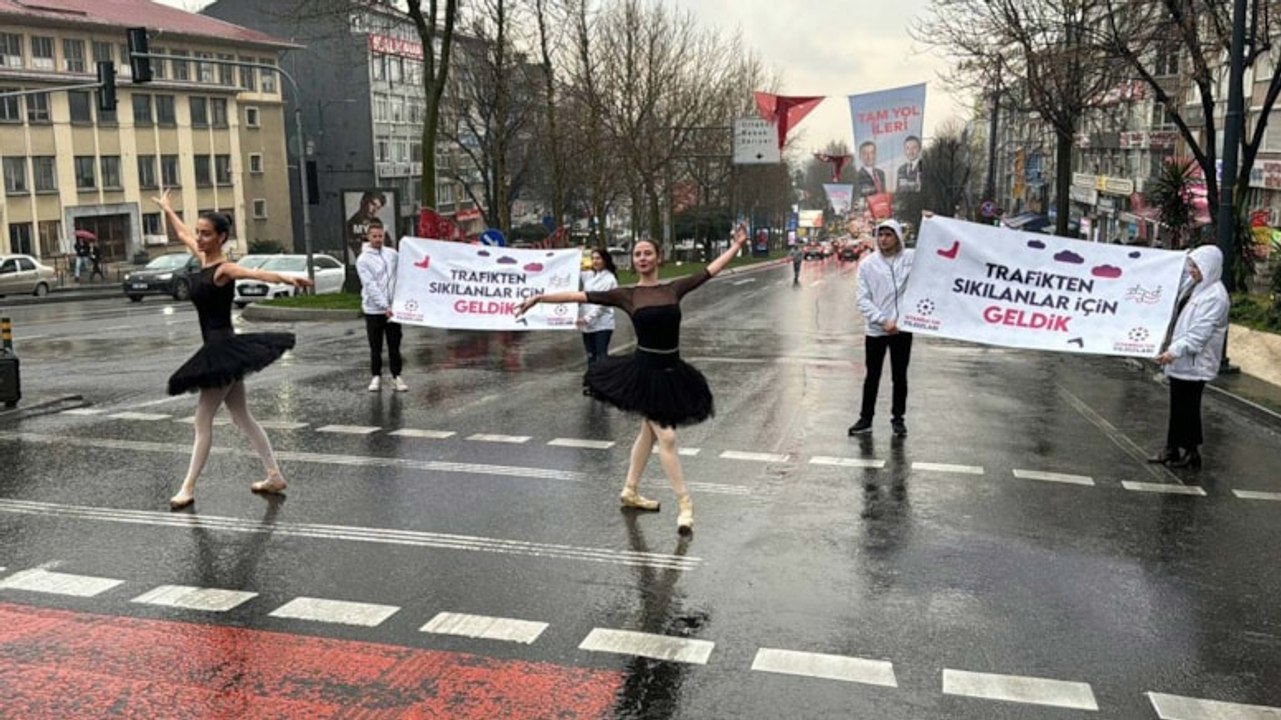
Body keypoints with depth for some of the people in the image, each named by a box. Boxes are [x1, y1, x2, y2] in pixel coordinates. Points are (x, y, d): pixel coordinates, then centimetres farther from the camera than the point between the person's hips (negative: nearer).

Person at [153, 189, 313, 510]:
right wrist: (167, 208, 44)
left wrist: (287, 278, -53)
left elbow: (258, 273, -35)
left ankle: (188, 488, 7)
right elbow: (182, 233, 29)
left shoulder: (224, 269, -15)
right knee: (242, 418, 12)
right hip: (217, 348, 9)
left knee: (203, 420, -2)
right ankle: (275, 476, 17)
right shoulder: (202, 258, 9)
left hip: (224, 348, -9)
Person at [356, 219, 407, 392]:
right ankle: (376, 377, 15)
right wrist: (385, 306, -19)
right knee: (375, 347, 5)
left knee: (394, 345, 6)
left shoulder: (393, 254, 6)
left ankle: (396, 377, 12)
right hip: (373, 310, -2)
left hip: (392, 308, 3)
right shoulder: (363, 259, -5)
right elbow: (371, 286, -12)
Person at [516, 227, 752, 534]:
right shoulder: (627, 295, -5)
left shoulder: (674, 288, 3)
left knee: (649, 432, 17)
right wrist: (539, 298, -12)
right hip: (646, 369, -5)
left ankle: (630, 492, 34)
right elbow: (581, 295, -8)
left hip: (672, 370, 5)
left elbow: (711, 270, 7)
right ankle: (685, 504, 4)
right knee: (666, 436, -6)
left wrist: (737, 245, 6)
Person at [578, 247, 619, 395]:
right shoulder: (588, 276, 9)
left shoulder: (610, 279, -8)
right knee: (591, 355, 14)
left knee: (602, 356, -4)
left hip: (602, 323, -6)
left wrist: (588, 317, -20)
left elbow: (602, 302, -14)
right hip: (586, 323, 6)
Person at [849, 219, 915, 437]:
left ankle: (898, 418, 25)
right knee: (872, 376, 10)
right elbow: (863, 300, -4)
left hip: (903, 328, 0)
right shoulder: (868, 264, -2)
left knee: (900, 376, 11)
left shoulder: (911, 257, -2)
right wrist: (883, 321, -15)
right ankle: (866, 418, 20)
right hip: (876, 330, 0)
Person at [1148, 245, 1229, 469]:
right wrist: (1169, 348, 16)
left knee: (1188, 408, 0)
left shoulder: (1215, 296, -16)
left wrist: (1175, 351, -25)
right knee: (1177, 406, 13)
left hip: (1195, 362, -8)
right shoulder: (1195, 287, 12)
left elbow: (1200, 333, -22)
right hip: (1180, 359, 8)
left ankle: (1191, 453, 11)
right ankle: (1172, 450, 21)